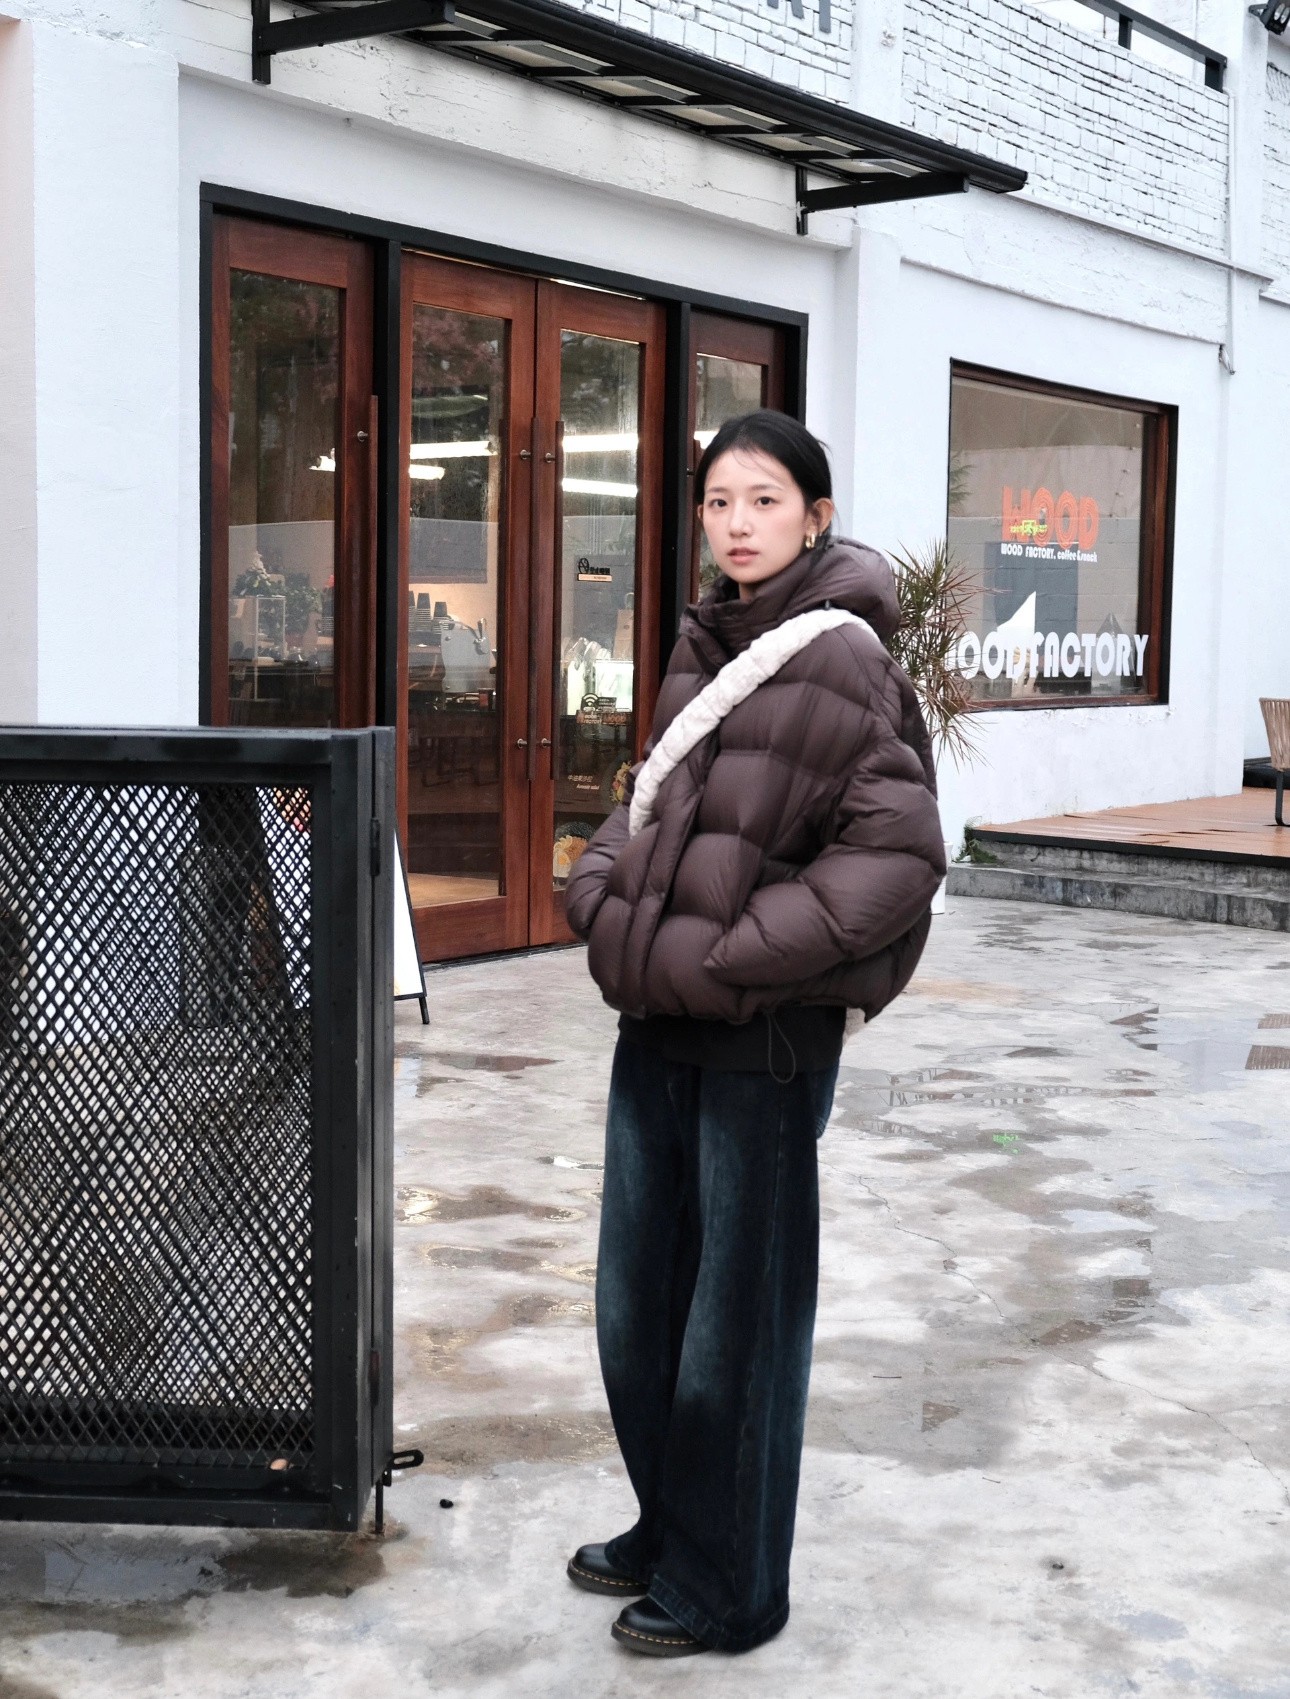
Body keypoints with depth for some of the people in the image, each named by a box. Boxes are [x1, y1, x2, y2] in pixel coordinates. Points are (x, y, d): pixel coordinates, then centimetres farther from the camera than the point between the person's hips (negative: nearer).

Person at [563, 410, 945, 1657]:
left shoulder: (840, 661, -13)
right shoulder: (704, 648, 9)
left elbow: (898, 855, -19)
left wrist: (728, 960, -18)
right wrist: (603, 902, 0)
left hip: (765, 1040, -7)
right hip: (655, 1026, 7)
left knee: (737, 1321, 8)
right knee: (634, 1308, 18)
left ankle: (726, 1591, 25)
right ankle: (668, 1530, 39)